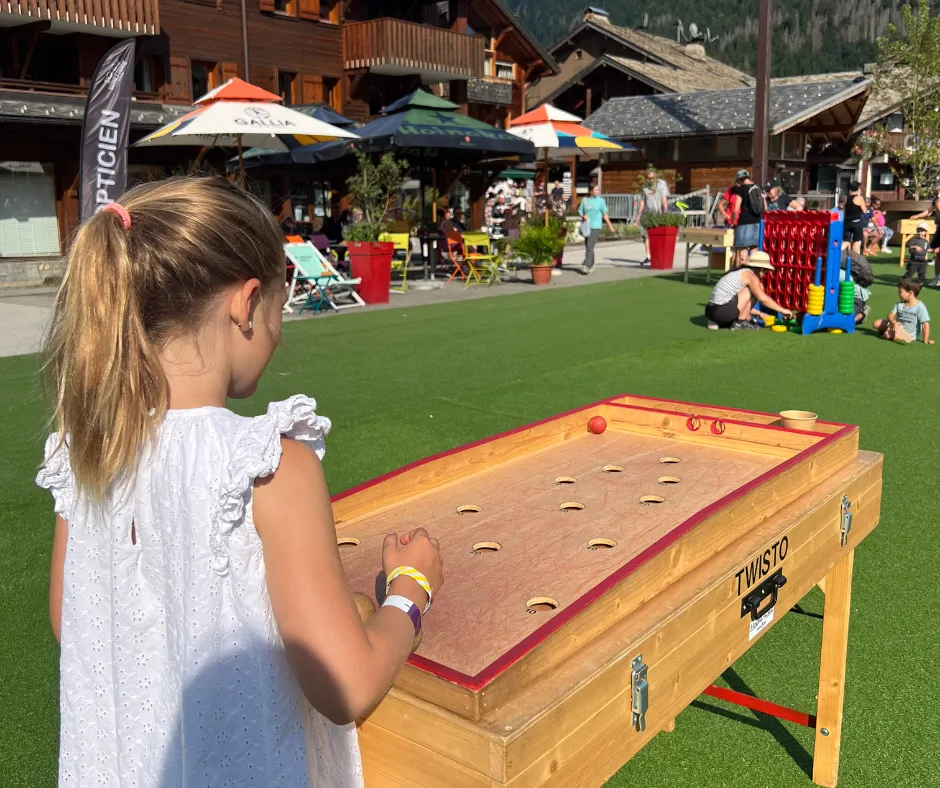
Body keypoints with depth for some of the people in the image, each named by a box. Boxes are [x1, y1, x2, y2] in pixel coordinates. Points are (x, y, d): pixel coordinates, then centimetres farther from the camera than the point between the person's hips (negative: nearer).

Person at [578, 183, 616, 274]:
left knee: (590, 246, -14)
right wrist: (583, 216, -10)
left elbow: (604, 214, 8)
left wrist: (610, 225, 9)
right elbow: (580, 211, 12)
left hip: (595, 226, -3)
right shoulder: (585, 200, 7)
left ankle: (586, 266, -18)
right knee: (587, 247, 11)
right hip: (587, 226, 3)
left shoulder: (601, 200, 3)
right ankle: (591, 265, 28)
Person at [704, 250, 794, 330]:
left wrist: (760, 313, 32)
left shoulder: (741, 273, 24)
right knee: (754, 290, -1)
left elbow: (743, 305, 30)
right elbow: (763, 298, -15)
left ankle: (717, 323, 13)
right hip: (722, 311, -9)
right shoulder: (750, 275, -4)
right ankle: (740, 323, 0)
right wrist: (782, 310, -6)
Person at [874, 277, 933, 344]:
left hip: (909, 335, -7)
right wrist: (894, 322, -30)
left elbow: (925, 324, -19)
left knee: (888, 335, -32)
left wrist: (926, 340, -23)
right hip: (898, 327, 7)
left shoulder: (920, 307, -18)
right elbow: (890, 316, -5)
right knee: (877, 323, -1)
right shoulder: (899, 304, 1)